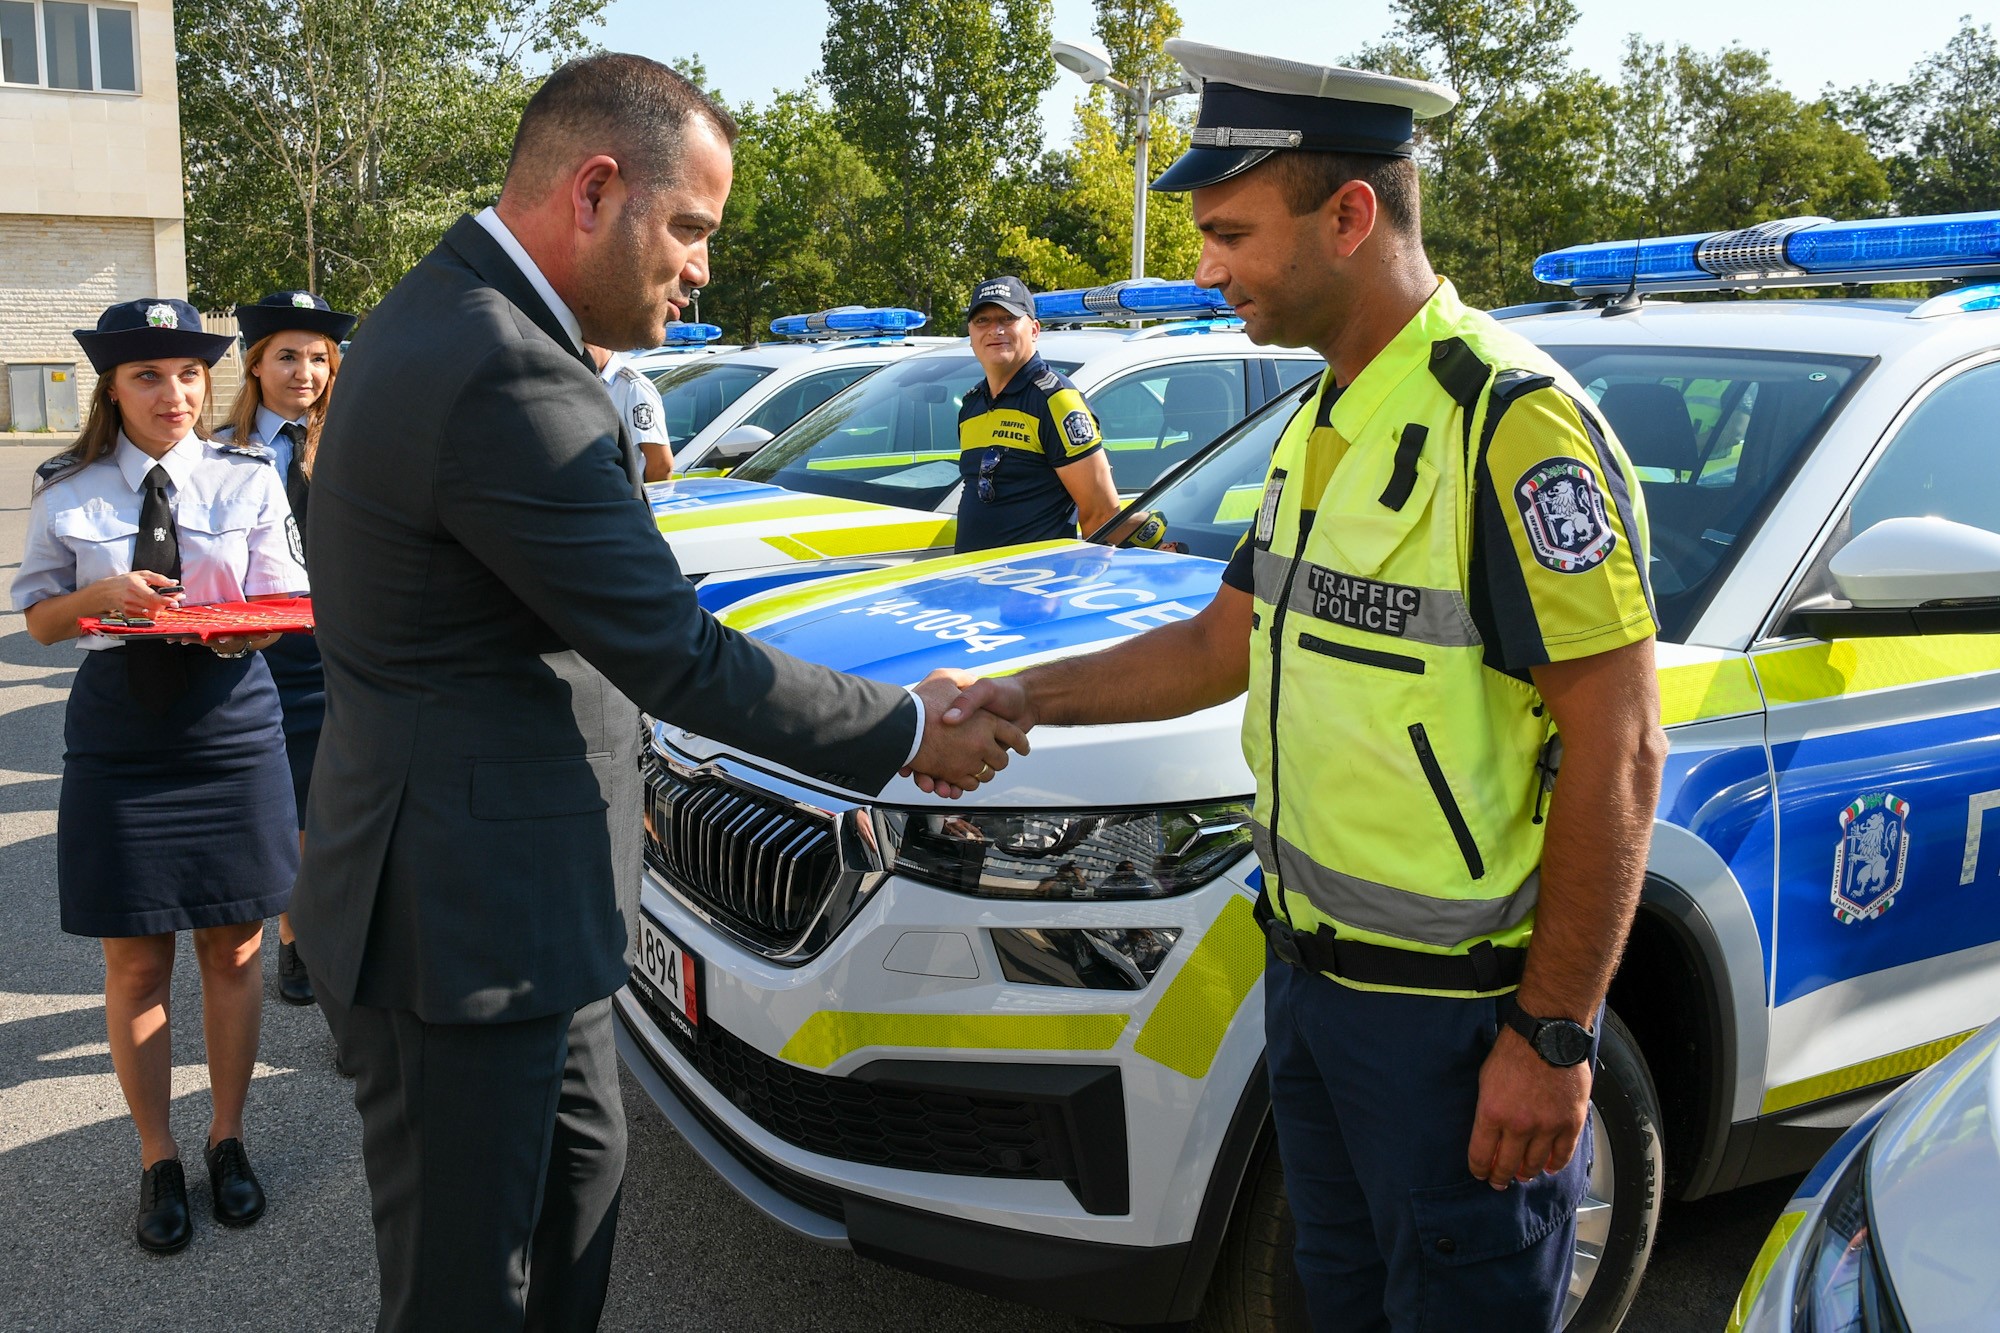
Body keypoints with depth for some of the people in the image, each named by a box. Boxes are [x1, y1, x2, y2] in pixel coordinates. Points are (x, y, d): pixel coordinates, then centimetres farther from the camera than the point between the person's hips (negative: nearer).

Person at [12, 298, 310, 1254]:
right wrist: (103, 594, -14)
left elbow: (283, 607, 1)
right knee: (136, 960, 6)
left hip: (231, 729, 0)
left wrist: (239, 627, -22)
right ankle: (158, 1160, 23)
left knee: (233, 946, 8)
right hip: (119, 735, 0)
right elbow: (39, 619, 7)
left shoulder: (248, 482, 2)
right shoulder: (69, 494, 3)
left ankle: (227, 1138, 28)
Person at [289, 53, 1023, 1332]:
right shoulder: (509, 379, -26)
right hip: (463, 922, -10)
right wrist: (908, 734, -11)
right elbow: (675, 657, -22)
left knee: (578, 1170, 24)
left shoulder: (441, 316, 8)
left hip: (514, 886, 10)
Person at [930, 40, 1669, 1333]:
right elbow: (1228, 643, 16)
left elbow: (1618, 749, -22)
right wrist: (1024, 696, 7)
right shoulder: (1325, 425, 9)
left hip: (1455, 1012, -9)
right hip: (1310, 972, 9)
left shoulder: (1512, 422, -20)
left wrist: (1555, 1035, -21)